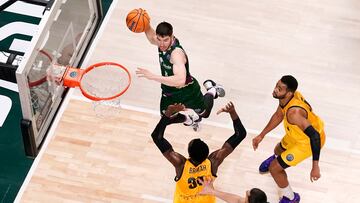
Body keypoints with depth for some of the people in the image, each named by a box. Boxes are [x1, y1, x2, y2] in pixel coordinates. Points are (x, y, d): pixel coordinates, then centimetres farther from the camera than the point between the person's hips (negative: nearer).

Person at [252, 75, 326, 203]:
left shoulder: (294, 113, -43)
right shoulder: (286, 97, -17)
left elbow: (314, 136, -43)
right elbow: (278, 116, 4)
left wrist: (315, 167, -40)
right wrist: (261, 136, 8)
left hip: (308, 142, -8)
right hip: (297, 134, 8)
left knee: (274, 168, -1)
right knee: (278, 150, 34)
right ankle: (277, 160, 73)